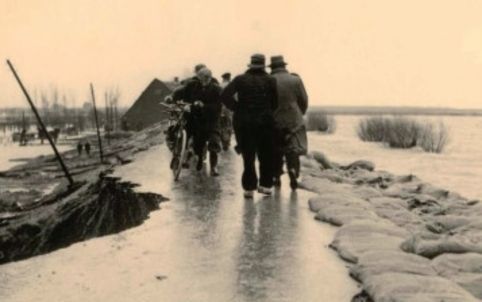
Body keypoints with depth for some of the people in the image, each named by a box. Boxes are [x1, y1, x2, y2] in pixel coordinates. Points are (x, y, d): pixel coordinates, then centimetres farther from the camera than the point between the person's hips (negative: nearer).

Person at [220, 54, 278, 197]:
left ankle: (249, 187, 5)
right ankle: (266, 185, 18)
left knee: (248, 155, 5)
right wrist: (268, 111, 10)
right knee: (266, 155, 13)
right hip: (265, 121, 0)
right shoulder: (270, 80, -1)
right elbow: (276, 101, -6)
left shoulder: (240, 79, -2)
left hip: (244, 122, 0)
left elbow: (225, 96, -12)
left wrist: (237, 108, -2)